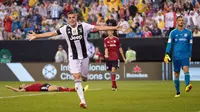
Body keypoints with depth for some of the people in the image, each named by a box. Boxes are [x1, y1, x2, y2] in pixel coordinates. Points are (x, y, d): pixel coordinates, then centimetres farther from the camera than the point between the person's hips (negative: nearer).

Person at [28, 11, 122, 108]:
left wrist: (114, 28, -17)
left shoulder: (84, 26, -8)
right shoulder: (65, 29, -5)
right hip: (73, 58, -1)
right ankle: (82, 101, -11)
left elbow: (98, 28, -11)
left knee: (84, 77, 10)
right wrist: (36, 36, -3)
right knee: (77, 78, -9)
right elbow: (51, 33, -1)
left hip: (84, 56, 1)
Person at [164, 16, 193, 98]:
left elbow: (190, 44, 13)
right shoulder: (173, 32, 4)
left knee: (186, 69, -25)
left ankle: (187, 85, -40)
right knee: (176, 74, 5)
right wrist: (167, 54, -14)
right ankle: (177, 92, 14)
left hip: (185, 56, -1)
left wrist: (190, 55, 11)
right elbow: (169, 44, -2)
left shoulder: (188, 32, 7)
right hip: (176, 56, 1)